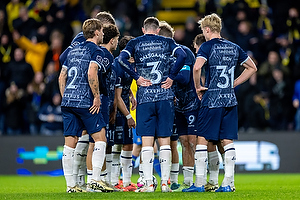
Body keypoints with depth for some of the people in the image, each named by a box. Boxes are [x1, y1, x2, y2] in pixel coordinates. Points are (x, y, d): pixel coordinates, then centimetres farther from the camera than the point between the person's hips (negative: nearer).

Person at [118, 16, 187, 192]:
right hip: (165, 97, 1)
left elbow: (122, 59, -9)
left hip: (145, 97, -1)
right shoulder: (167, 42, 9)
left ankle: (149, 184, -6)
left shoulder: (135, 43, 8)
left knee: (147, 142, 0)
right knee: (165, 141, 5)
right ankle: (165, 183, 3)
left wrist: (137, 77, -3)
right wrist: (171, 77, -2)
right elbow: (182, 55, -8)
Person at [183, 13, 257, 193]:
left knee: (202, 139, 1)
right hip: (230, 100, 5)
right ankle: (228, 183, 3)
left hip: (211, 99, -5)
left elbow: (197, 67, -23)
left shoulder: (208, 46, -6)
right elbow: (252, 68, 18)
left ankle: (200, 183, -2)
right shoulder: (234, 48, 11)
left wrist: (198, 87, -7)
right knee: (228, 141, 6)